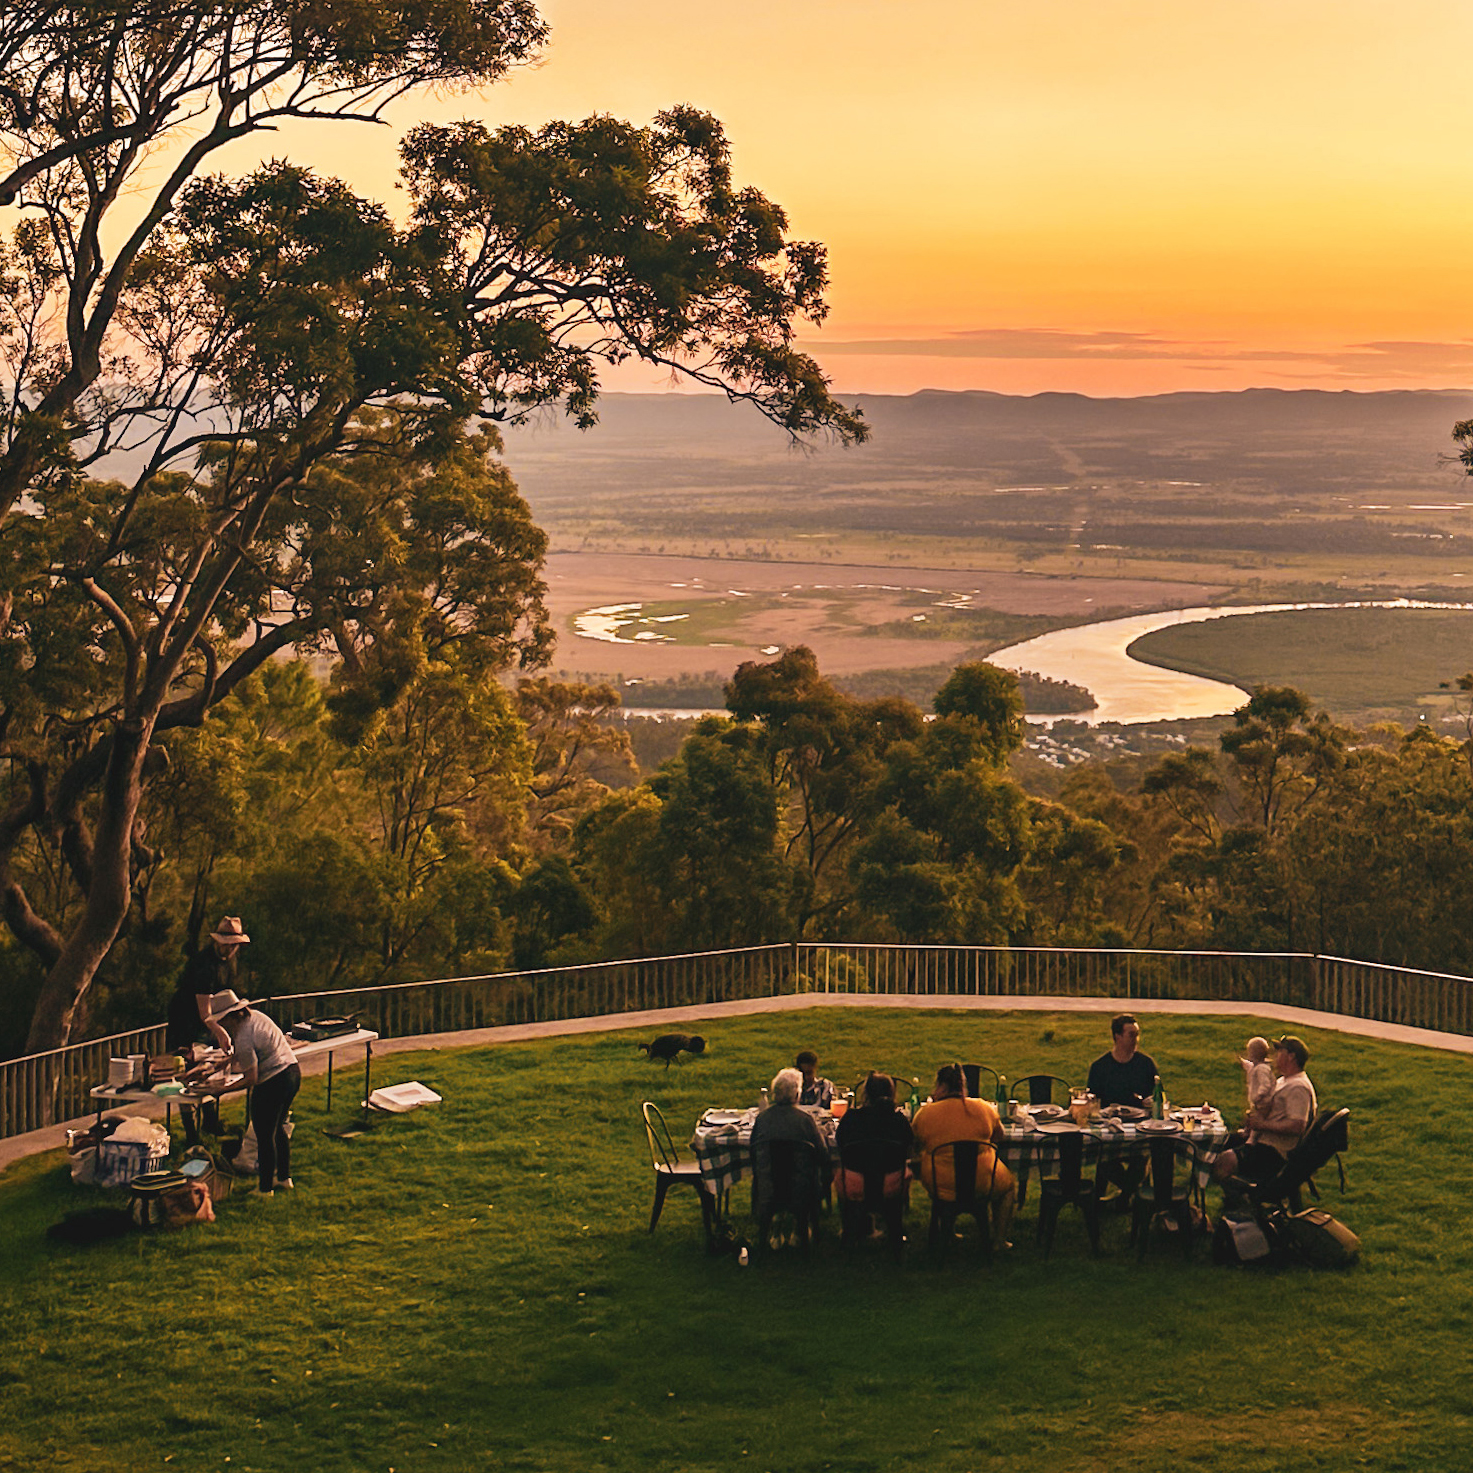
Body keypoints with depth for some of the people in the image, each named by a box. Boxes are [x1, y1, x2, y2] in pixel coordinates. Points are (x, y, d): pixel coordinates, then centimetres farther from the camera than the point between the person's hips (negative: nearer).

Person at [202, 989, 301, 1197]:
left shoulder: (243, 1038, -21)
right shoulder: (254, 1016, 6)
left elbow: (251, 1079, -20)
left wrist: (223, 1090, -12)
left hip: (273, 1084, -10)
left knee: (265, 1136, 4)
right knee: (277, 1128, 25)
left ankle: (265, 1188, 14)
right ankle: (284, 1176, 36)